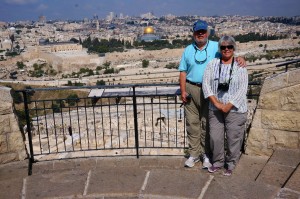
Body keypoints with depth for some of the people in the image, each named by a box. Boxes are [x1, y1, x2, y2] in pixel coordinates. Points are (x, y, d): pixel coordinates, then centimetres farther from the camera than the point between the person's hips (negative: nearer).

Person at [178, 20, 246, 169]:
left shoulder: (216, 47, 4)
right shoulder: (188, 50, 11)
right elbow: (183, 72, 9)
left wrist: (239, 58, -23)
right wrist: (183, 91, 1)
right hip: (191, 89, 2)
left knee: (207, 123, 4)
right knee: (192, 123, 5)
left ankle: (206, 154, 16)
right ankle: (194, 153, 17)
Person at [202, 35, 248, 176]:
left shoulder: (240, 66, -1)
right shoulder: (212, 64, 4)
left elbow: (242, 89, -6)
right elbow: (206, 83, -3)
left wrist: (229, 106, -14)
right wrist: (216, 103, -12)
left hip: (235, 110, -2)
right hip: (215, 109, 2)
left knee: (233, 138, 5)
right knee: (215, 137, 6)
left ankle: (230, 165, 25)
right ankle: (217, 162, 28)